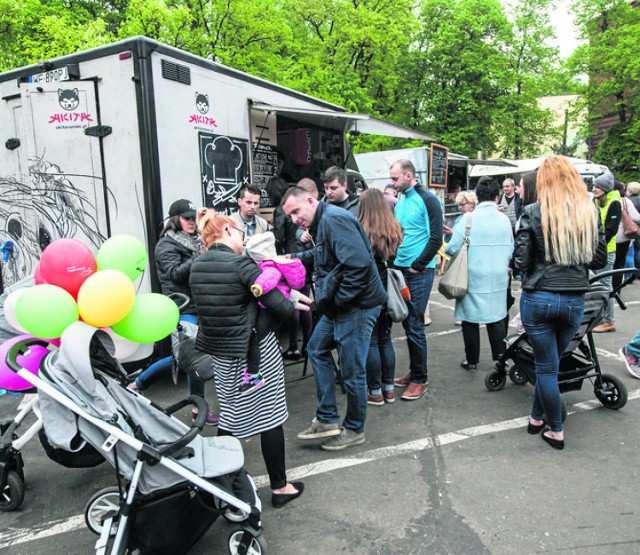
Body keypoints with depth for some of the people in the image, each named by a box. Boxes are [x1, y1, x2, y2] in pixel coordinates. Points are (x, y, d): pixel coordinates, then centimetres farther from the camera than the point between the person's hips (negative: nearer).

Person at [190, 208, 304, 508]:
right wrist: (294, 303, 2)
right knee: (269, 416, 7)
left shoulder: (196, 267, 1)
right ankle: (279, 488, 20)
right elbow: (280, 307, -19)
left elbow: (206, 306, 9)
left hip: (219, 352, 7)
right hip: (254, 350, -6)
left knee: (229, 415, 21)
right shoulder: (241, 265, -19)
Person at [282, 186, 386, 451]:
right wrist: (297, 258, 12)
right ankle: (327, 420, 27)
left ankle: (354, 430, 25)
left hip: (358, 305, -11)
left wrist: (339, 300, -20)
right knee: (317, 349, 19)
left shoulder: (334, 219, -19)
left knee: (352, 370, 2)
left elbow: (359, 263, -28)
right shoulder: (321, 223, 12)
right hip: (338, 305, 11)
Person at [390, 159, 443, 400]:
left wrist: (417, 265, -13)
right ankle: (414, 370, 27)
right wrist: (395, 261, 7)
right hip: (400, 270, 7)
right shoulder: (399, 200, 12)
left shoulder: (427, 200, -9)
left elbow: (436, 238, -14)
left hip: (419, 272, -7)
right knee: (407, 323, 13)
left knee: (414, 326, -2)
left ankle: (420, 379, 11)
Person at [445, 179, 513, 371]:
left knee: (471, 319, 8)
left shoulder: (469, 218, -11)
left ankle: (472, 361, 18)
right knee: (496, 318, 13)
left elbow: (452, 248, -14)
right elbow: (510, 250, 6)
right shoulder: (504, 219, 0)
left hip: (473, 277, -3)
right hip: (498, 278, 4)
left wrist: (447, 249, 9)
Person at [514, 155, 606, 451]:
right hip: (574, 301, 3)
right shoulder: (590, 212, 0)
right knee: (550, 363, 19)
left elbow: (521, 262, -11)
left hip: (538, 298, -3)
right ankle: (537, 417, 33)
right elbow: (600, 260, 5)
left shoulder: (533, 213, -11)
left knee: (547, 367, 10)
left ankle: (556, 431, 21)